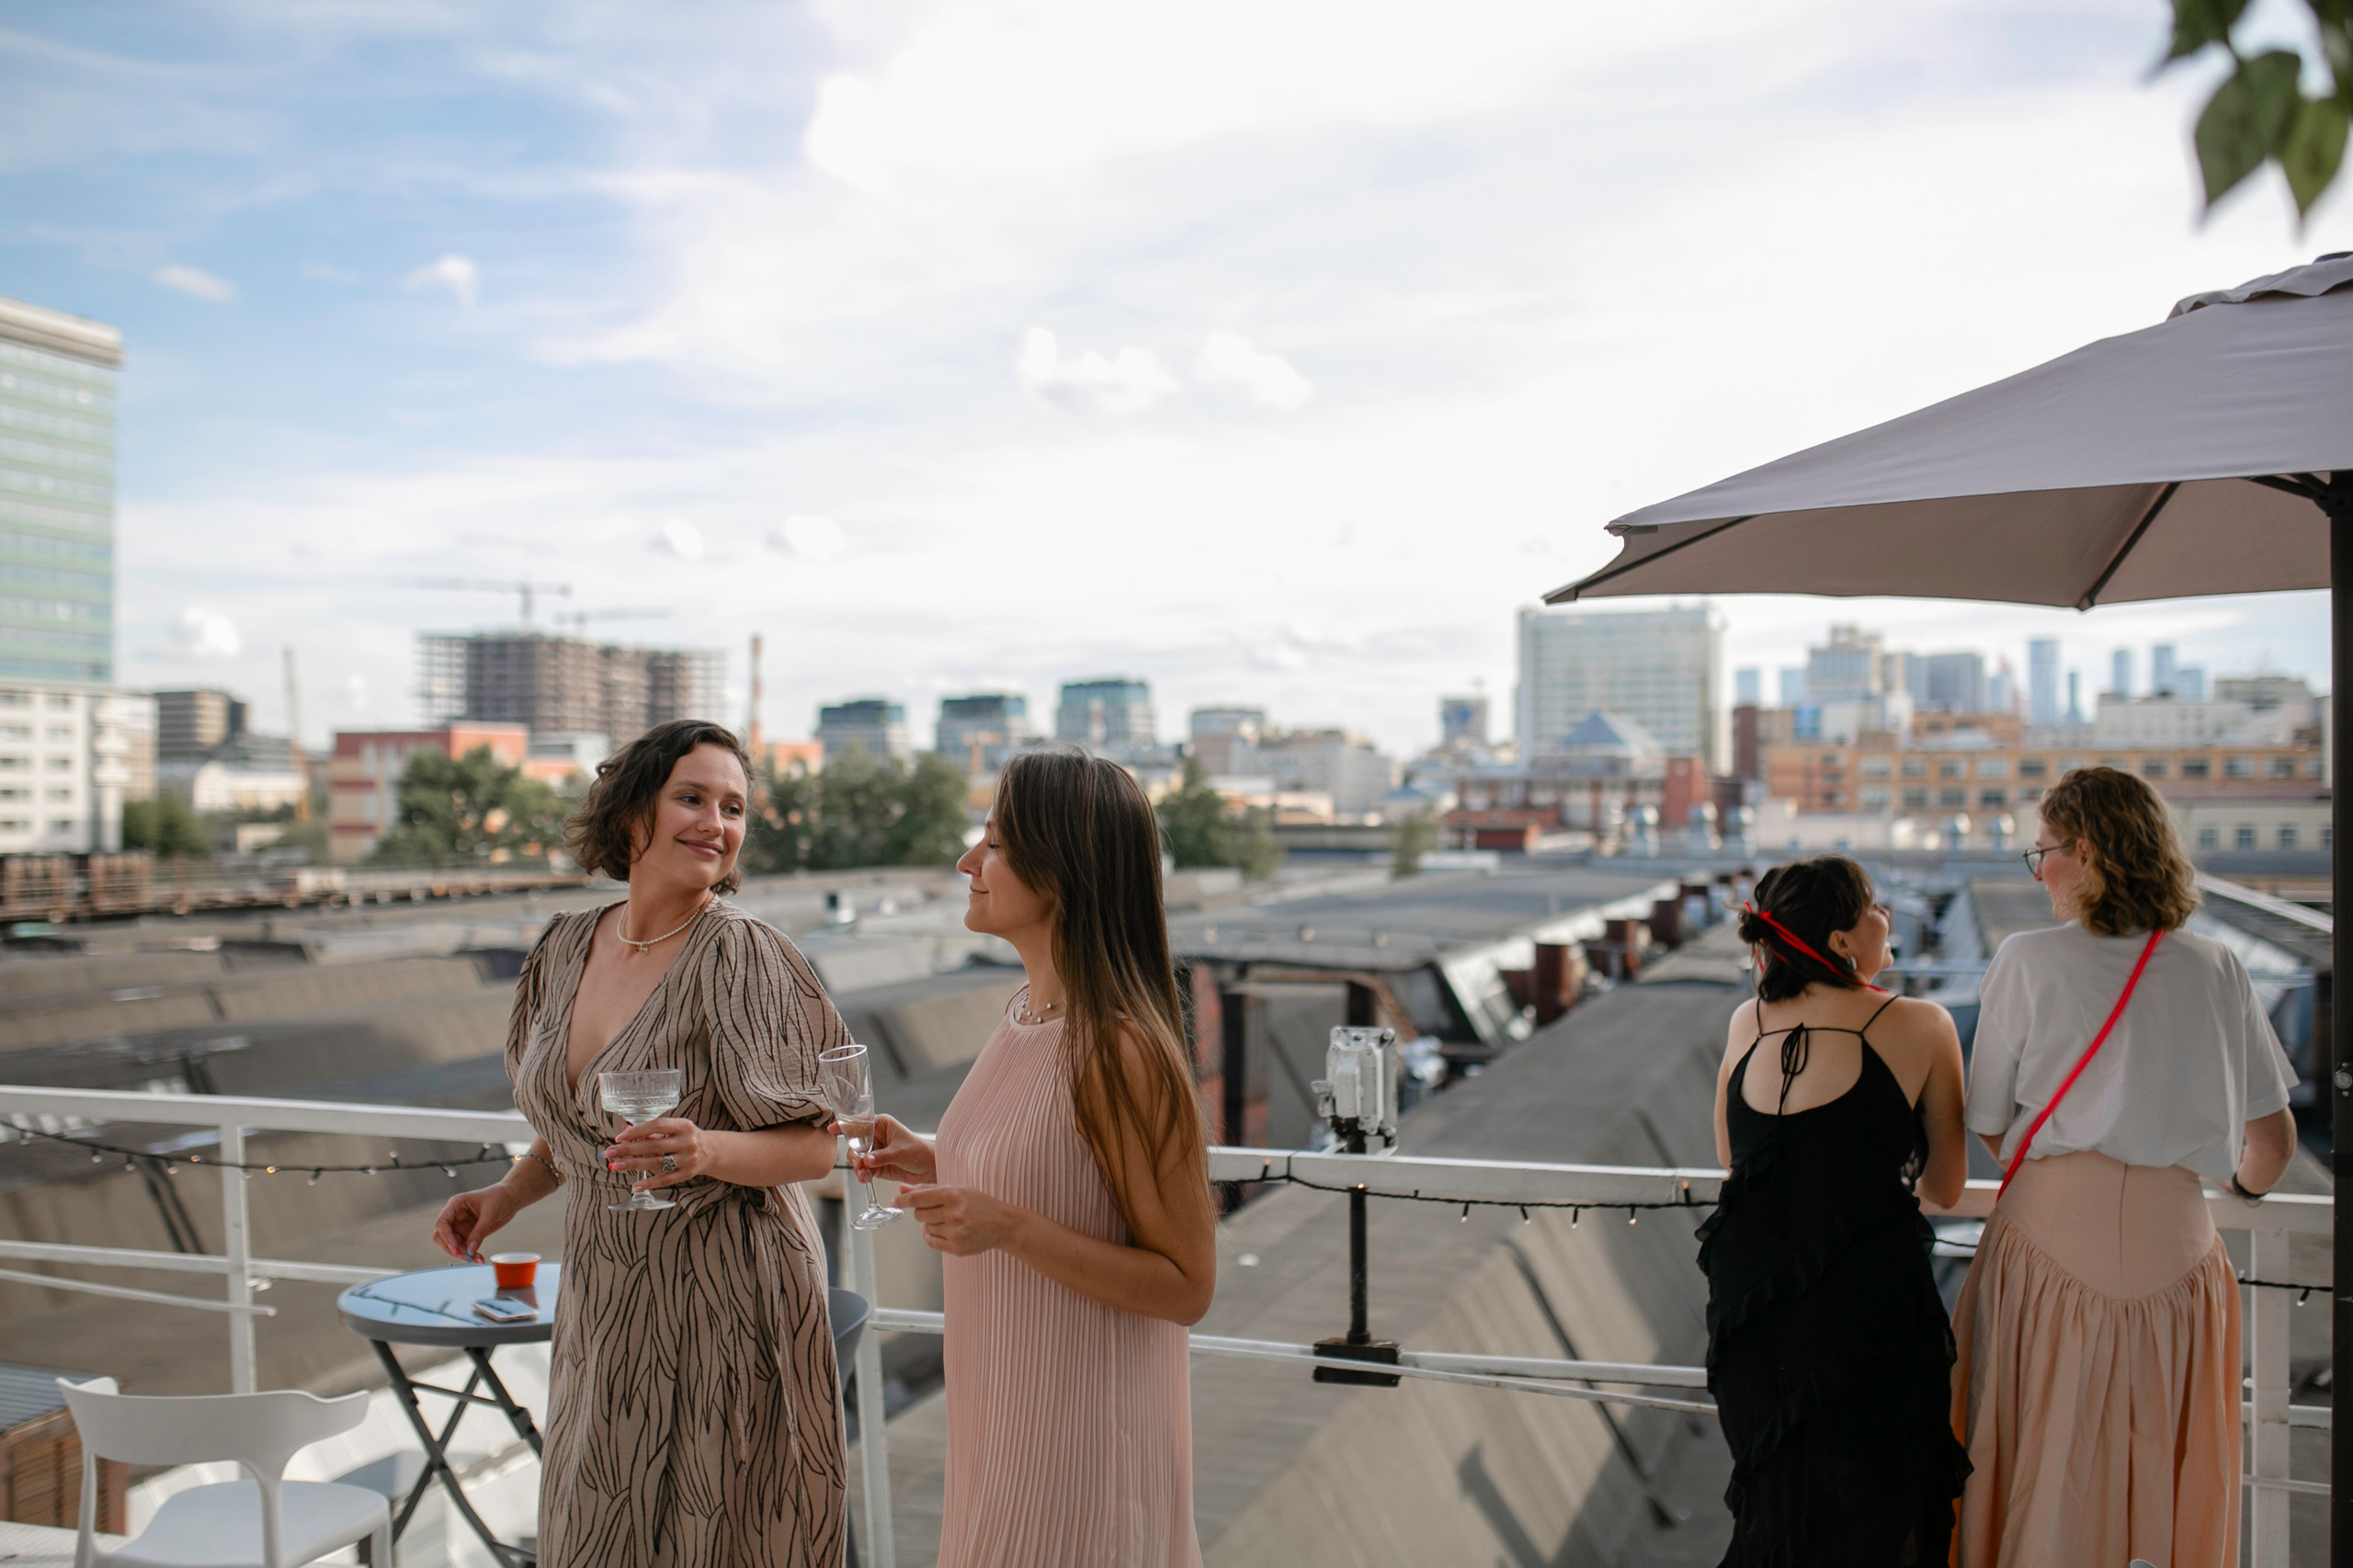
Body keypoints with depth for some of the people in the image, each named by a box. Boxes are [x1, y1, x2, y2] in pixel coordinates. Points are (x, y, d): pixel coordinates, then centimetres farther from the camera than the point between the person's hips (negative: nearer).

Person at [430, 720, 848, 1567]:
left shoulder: (740, 956, -15)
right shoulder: (567, 946, 4)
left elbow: (813, 1146, -14)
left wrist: (707, 1151, -31)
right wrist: (507, 1195, 3)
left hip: (721, 1295, -6)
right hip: (604, 1300, 6)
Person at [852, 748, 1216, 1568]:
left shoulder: (1119, 1052, -24)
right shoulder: (1029, 1014, 3)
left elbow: (1186, 1286, -20)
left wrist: (1007, 1228, -27)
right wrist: (934, 1167, 2)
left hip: (1079, 1424, -8)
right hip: (1004, 1407, 9)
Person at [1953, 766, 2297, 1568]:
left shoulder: (2028, 961, -3)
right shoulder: (2216, 969, 6)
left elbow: (1989, 1127, 2)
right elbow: (2273, 1139, 11)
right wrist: (2246, 1185, 33)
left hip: (2051, 1234, -2)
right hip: (2176, 1242, 3)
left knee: (2045, 1481, 10)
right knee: (2170, 1485, 15)